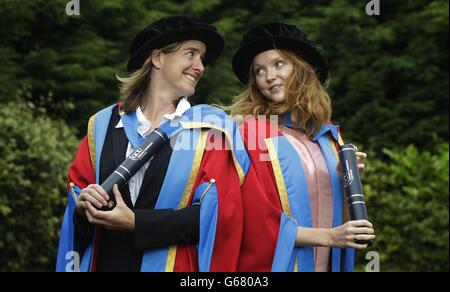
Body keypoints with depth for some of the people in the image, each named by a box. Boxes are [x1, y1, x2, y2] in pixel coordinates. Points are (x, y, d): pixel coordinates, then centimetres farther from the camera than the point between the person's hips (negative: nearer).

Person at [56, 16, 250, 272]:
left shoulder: (211, 126, -5)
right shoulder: (105, 124, 3)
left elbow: (220, 213, -13)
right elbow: (77, 190, 6)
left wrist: (135, 223, -19)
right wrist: (84, 205, -17)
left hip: (175, 265, -2)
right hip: (107, 262, 2)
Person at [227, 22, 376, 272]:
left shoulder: (328, 134, 6)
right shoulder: (250, 132, -11)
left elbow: (335, 209, 11)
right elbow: (258, 221, -16)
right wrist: (328, 237, -19)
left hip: (328, 263, 6)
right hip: (279, 264, -5)